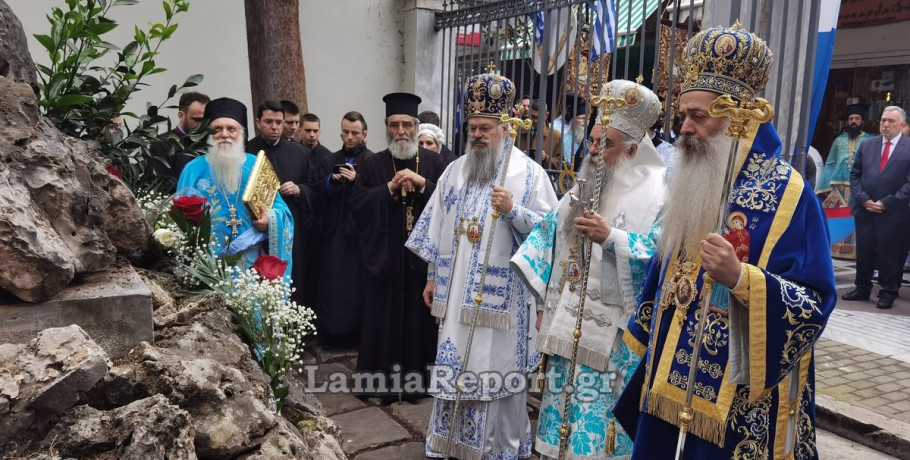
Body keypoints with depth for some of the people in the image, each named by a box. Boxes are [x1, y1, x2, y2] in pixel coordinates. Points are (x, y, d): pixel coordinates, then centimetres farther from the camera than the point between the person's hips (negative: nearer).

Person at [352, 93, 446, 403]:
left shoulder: (433, 162, 6)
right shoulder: (372, 165, 7)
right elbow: (359, 206, -3)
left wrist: (422, 184, -16)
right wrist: (390, 187, -13)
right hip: (385, 256, 0)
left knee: (419, 315, 5)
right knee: (384, 317, 3)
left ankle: (415, 374, 19)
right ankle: (385, 376, 15)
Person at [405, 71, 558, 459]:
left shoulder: (529, 173, -6)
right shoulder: (455, 170, 9)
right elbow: (437, 225, 12)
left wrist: (513, 211, -24)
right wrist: (433, 277, 10)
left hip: (502, 294, -4)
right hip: (456, 291, 5)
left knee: (498, 370, 4)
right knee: (455, 366, 12)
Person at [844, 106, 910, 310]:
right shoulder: (866, 145, 9)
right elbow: (855, 174, 8)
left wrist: (886, 203, -13)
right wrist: (863, 199, -5)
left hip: (893, 213, -3)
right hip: (864, 210, 3)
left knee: (889, 254, 5)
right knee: (863, 251, 10)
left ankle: (888, 293, 17)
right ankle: (862, 288, 23)